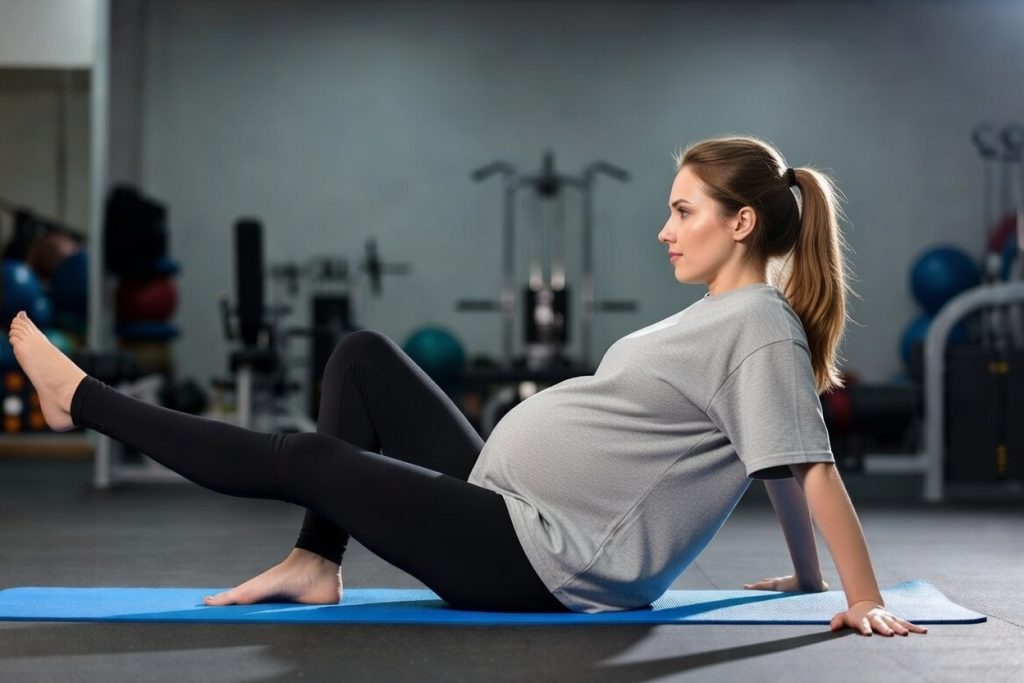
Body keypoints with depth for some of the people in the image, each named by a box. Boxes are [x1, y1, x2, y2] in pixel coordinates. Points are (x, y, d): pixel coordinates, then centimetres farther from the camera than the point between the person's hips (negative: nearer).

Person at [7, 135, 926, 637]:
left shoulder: (762, 329, -15)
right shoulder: (719, 316, 14)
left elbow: (811, 466, -21)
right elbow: (777, 466, 20)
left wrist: (865, 599, -23)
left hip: (543, 564, -10)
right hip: (509, 503, 10)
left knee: (303, 460, -8)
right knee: (363, 356, 12)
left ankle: (80, 399, 8)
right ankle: (316, 565, 5)